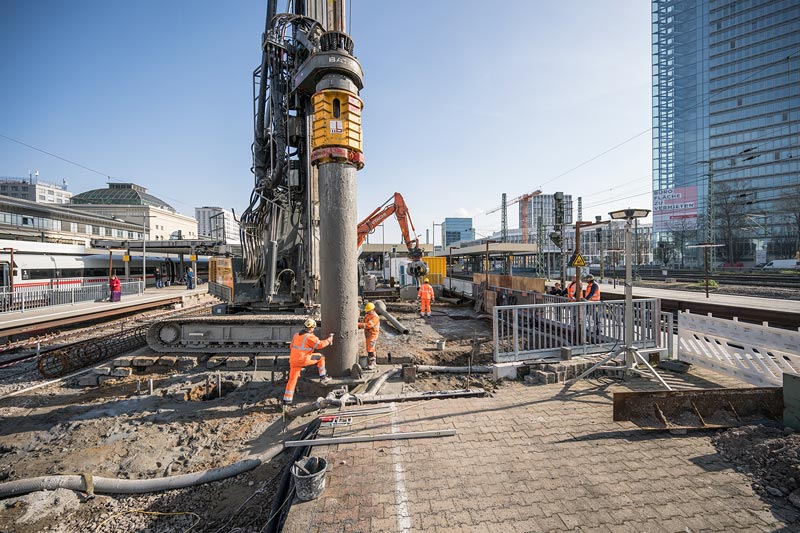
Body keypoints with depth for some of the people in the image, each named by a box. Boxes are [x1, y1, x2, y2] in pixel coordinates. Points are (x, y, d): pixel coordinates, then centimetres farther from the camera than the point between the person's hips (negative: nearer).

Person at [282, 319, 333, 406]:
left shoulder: (296, 335, 11)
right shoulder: (310, 337, -12)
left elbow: (292, 346, 20)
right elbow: (320, 344, -6)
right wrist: (329, 340, 8)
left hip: (293, 360, 7)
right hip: (303, 360, -7)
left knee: (292, 380, 14)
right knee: (320, 357, 9)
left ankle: (287, 400, 15)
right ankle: (323, 377, 15)